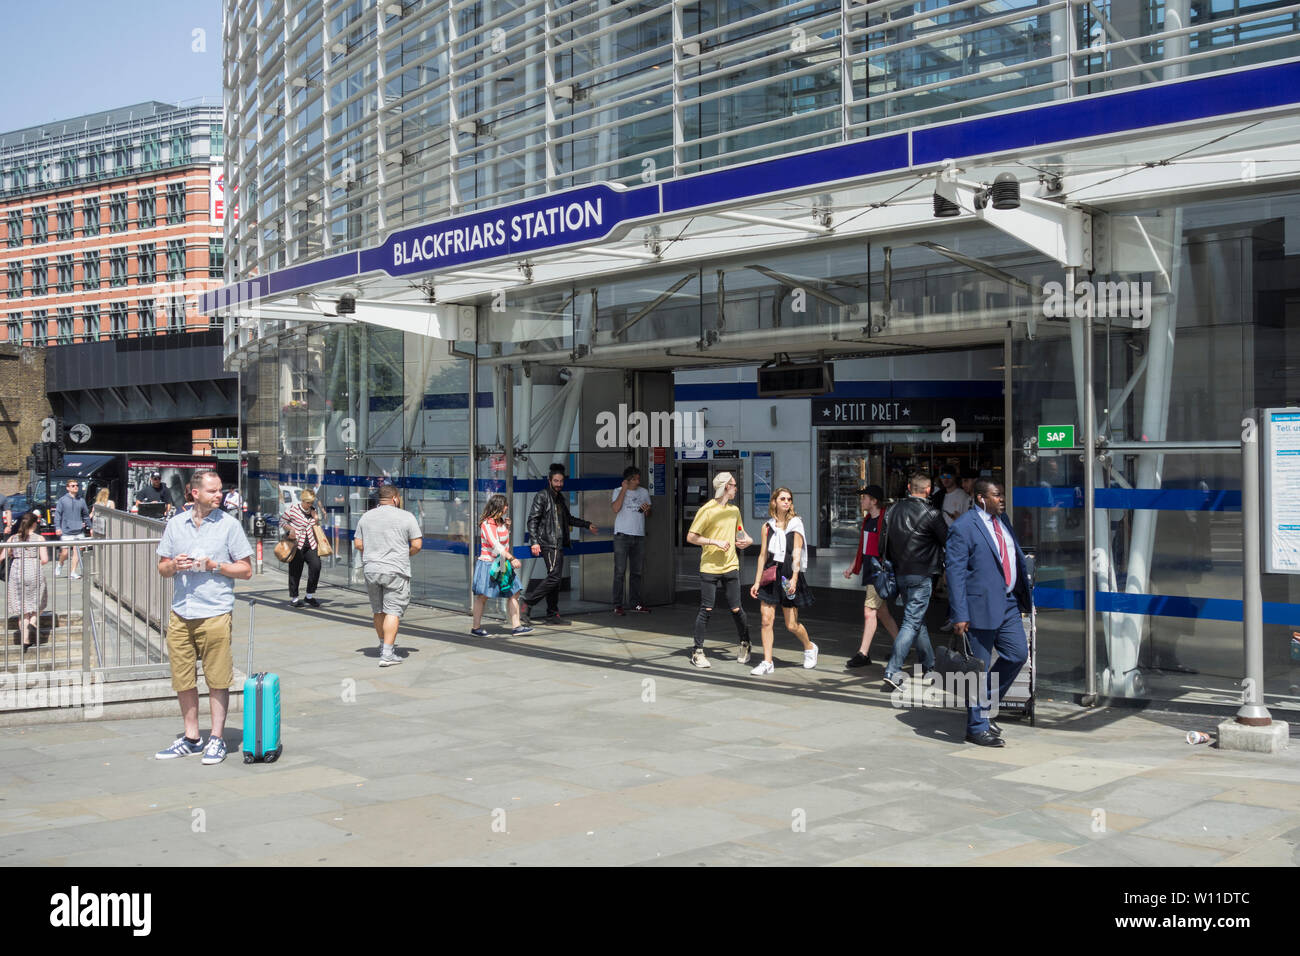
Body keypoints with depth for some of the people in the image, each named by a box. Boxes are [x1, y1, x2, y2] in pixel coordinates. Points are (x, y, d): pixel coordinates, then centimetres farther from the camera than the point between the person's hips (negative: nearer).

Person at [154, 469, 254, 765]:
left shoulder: (229, 524, 0)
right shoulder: (175, 524, 11)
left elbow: (246, 570, 0)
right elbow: (162, 568, 16)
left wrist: (214, 566, -13)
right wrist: (174, 565, -6)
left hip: (215, 614, -4)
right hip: (180, 615, 4)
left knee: (217, 680, 0)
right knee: (183, 680, 8)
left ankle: (217, 740, 9)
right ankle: (191, 738, 20)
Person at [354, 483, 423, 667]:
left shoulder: (366, 516, 9)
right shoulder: (406, 517, -4)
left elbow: (358, 544, 9)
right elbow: (417, 545, -6)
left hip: (370, 569, 5)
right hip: (395, 571, -5)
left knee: (378, 610, 18)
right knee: (393, 611, -4)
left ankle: (384, 644, 32)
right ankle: (386, 654, -10)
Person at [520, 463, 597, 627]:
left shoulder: (561, 498, 19)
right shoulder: (542, 496, -5)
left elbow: (568, 518, 34)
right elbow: (532, 520, -11)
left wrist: (587, 525, 38)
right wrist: (535, 542, -21)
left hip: (558, 544, 8)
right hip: (548, 543, -8)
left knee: (555, 579, 7)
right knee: (555, 576, -18)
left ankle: (552, 616, 10)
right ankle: (526, 604, -15)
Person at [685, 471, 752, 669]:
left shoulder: (734, 510, 14)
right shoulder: (707, 510, -7)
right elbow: (691, 537, -11)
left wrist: (747, 540, 7)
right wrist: (716, 542, -16)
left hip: (731, 567, 5)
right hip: (709, 568, -5)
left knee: (736, 609, 3)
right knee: (706, 609, -3)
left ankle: (745, 644, 24)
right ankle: (698, 652, 5)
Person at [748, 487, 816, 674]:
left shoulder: (795, 523, 0)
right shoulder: (767, 526, 9)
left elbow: (797, 553, -6)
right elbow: (763, 555, 12)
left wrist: (794, 577, -17)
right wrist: (757, 581, 8)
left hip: (789, 574, -3)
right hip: (770, 574, 3)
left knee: (791, 625, 1)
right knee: (766, 620, -4)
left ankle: (809, 647, 29)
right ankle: (767, 662, 3)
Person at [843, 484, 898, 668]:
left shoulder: (885, 520, -14)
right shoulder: (867, 520, 15)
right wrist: (853, 567, 24)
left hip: (879, 573, -10)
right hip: (870, 572, 10)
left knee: (869, 611, -9)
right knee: (882, 612, 14)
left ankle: (863, 653, -6)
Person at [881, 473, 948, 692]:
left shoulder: (895, 509, 6)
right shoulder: (930, 513, -12)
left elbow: (887, 539, 12)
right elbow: (948, 542, -3)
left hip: (900, 573, 7)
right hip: (921, 575, -7)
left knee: (918, 618, 18)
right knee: (912, 622, -6)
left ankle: (929, 666, 30)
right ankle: (893, 672, -14)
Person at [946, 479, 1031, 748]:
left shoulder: (1002, 521, 12)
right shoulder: (963, 527, -12)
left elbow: (1016, 557, 22)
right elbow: (955, 572, -15)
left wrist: (1023, 596, 19)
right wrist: (960, 614, -19)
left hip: (1008, 604, 8)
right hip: (981, 607, -8)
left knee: (1018, 654, 7)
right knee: (980, 668, 0)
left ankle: (983, 705, 25)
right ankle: (977, 727, 13)